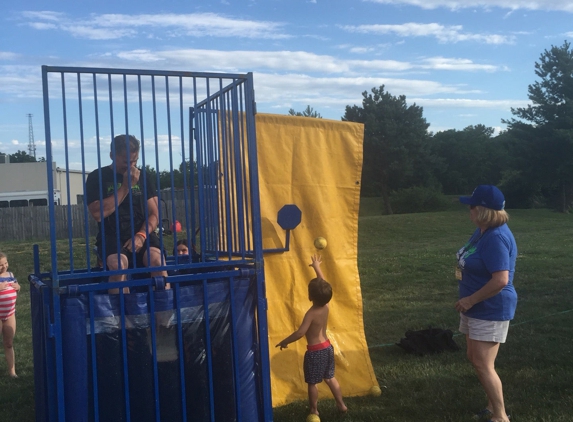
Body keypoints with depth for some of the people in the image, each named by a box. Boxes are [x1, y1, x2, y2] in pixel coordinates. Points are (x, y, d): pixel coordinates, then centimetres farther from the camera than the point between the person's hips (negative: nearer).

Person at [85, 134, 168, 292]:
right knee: (119, 265, -35)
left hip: (141, 234, 2)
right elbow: (98, 214, -11)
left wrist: (141, 235, -13)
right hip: (111, 237, -2)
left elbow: (154, 214, 7)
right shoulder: (97, 177, 2)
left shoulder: (143, 177, 11)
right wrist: (126, 186, -11)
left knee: (157, 261, -31)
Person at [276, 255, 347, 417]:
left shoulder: (311, 313, -24)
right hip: (327, 347, 7)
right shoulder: (326, 306, -5)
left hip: (315, 351, -7)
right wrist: (317, 267, 18)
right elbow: (323, 285, 9)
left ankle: (314, 411, 23)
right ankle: (341, 405, 31)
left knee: (312, 383, 10)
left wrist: (285, 342, -17)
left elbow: (300, 332, -30)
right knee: (330, 378, 22)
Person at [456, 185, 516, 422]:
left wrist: (470, 300, -21)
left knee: (483, 364, -6)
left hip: (491, 309, -10)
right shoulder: (482, 230, 6)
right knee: (474, 358, 17)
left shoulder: (496, 237, -25)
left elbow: (501, 280, -30)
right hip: (476, 308, 10)